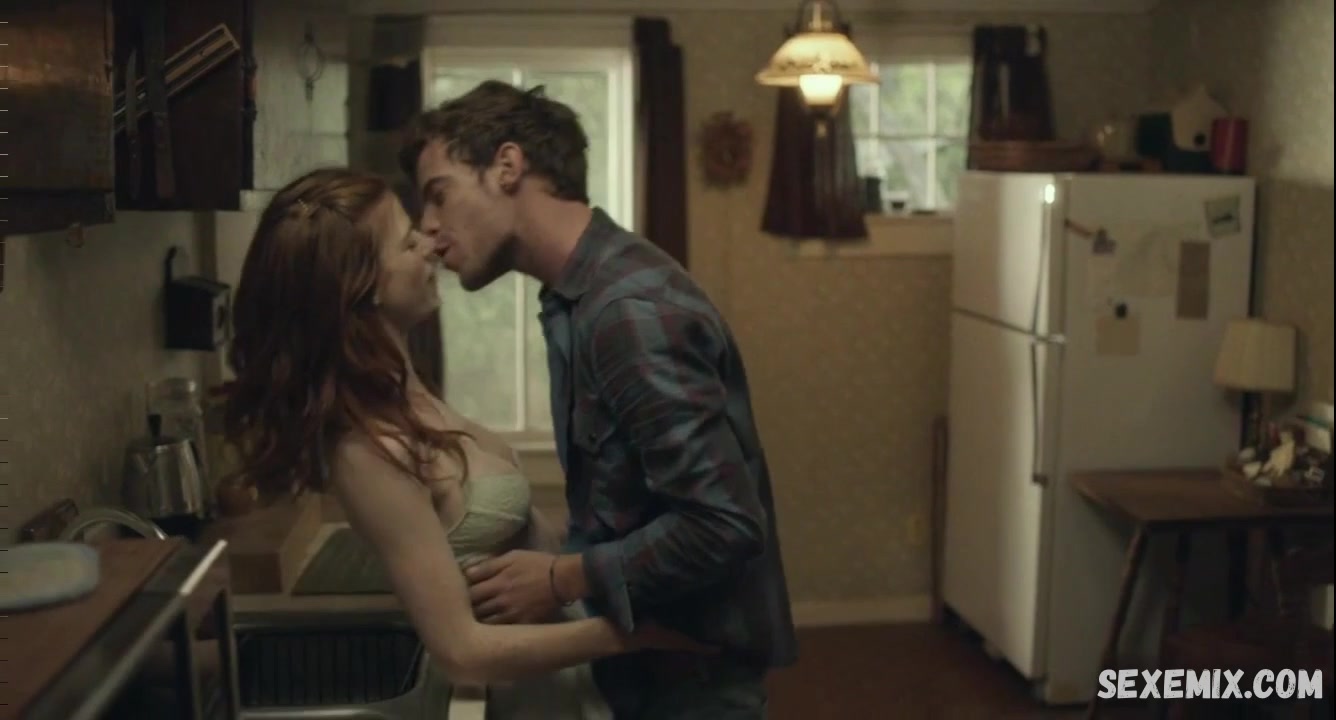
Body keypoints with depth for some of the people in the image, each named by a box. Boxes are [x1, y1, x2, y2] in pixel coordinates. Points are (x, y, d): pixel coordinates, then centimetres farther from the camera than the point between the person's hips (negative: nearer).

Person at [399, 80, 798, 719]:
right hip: (648, 657, 8)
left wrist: (561, 581, -20)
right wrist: (549, 565, 0)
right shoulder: (579, 300, 5)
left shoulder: (630, 309, -25)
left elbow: (724, 523, -28)